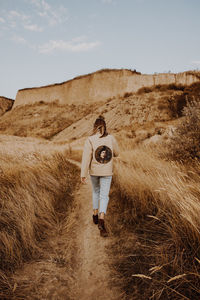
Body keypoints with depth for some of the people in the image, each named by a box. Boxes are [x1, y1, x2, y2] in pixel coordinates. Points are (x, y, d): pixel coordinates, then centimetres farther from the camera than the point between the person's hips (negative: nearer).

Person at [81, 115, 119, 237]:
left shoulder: (90, 140, -10)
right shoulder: (111, 138, -5)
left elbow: (86, 157, -15)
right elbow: (116, 153, 9)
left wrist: (83, 174, -12)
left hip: (94, 171, 1)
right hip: (107, 172, 0)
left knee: (96, 191, 24)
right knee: (104, 196, 3)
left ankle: (95, 215, 33)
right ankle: (101, 219, -16)